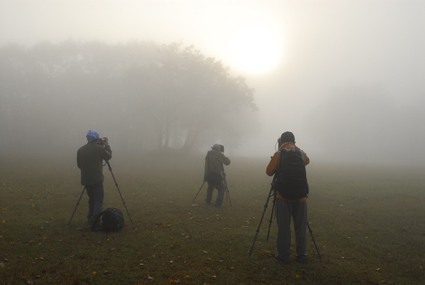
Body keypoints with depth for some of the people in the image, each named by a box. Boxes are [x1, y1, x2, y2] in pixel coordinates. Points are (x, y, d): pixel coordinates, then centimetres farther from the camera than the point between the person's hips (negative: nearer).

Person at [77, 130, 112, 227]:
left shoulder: (80, 150, 8)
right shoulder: (98, 148, -9)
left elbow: (79, 165, 14)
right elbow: (108, 156, 5)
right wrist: (107, 146, 15)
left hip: (85, 179, 6)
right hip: (97, 179, -6)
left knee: (92, 198, 19)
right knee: (99, 200, -3)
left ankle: (90, 218, 23)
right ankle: (94, 220, -13)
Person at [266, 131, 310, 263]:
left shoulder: (279, 154, -6)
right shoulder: (301, 153, 5)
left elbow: (269, 172, -2)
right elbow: (307, 161, 29)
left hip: (283, 196, -3)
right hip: (301, 196, 3)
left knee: (283, 226, 5)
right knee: (300, 226, 11)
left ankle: (283, 254, 10)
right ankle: (301, 254, 18)